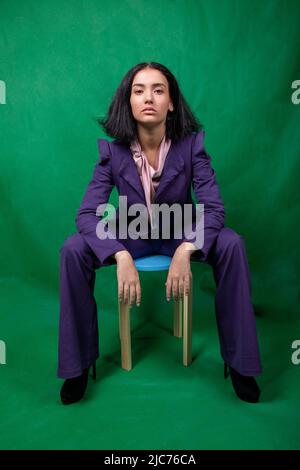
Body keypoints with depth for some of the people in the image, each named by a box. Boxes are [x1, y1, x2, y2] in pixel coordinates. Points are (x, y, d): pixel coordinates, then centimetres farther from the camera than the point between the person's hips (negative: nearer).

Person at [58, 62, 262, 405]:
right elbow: (87, 214, -20)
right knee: (72, 250, -25)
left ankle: (237, 359, -11)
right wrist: (121, 257, -38)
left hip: (180, 234, 0)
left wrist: (185, 251, -38)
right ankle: (79, 362, -7)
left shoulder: (191, 144, -15)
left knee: (232, 244, -28)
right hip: (131, 235, 1)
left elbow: (214, 208, -20)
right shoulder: (112, 150, -15)